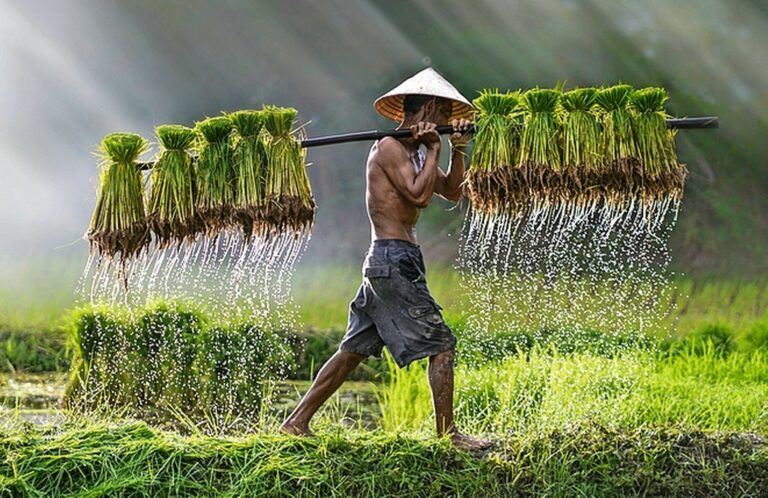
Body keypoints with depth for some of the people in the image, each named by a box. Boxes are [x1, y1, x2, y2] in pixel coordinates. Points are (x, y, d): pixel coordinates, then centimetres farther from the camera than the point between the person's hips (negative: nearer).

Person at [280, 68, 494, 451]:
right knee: (441, 345, -8)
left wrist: (458, 151, 8)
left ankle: (297, 422, 14)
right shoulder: (389, 147, -10)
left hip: (383, 262, 10)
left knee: (354, 350, 12)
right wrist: (433, 150, -9)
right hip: (395, 259, -10)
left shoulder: (412, 152, 19)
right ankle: (448, 435, -6)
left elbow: (452, 193, 21)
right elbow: (419, 195, -21)